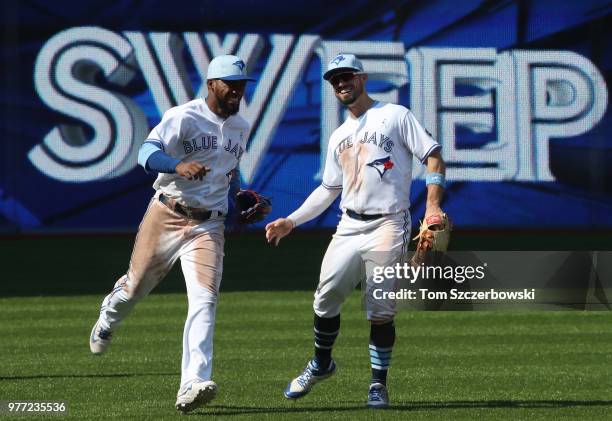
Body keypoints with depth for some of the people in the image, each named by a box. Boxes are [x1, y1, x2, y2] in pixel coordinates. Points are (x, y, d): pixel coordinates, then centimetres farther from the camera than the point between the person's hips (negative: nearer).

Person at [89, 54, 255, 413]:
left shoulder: (241, 128, 12)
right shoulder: (183, 117, -10)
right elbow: (147, 153, -24)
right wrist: (177, 165, -42)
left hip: (208, 225, 3)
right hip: (166, 217, -3)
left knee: (204, 299, -16)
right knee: (137, 285, 12)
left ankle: (193, 385, -24)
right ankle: (108, 320, 49)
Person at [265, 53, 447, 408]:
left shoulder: (395, 116, 3)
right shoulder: (339, 136, 20)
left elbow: (434, 157, -2)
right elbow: (329, 189, 25)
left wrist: (432, 206, -14)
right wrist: (291, 222, 16)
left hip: (388, 227, -5)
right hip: (349, 228, 5)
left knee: (381, 310, -8)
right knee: (326, 299, -1)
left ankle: (379, 382, 4)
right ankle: (321, 364, 22)